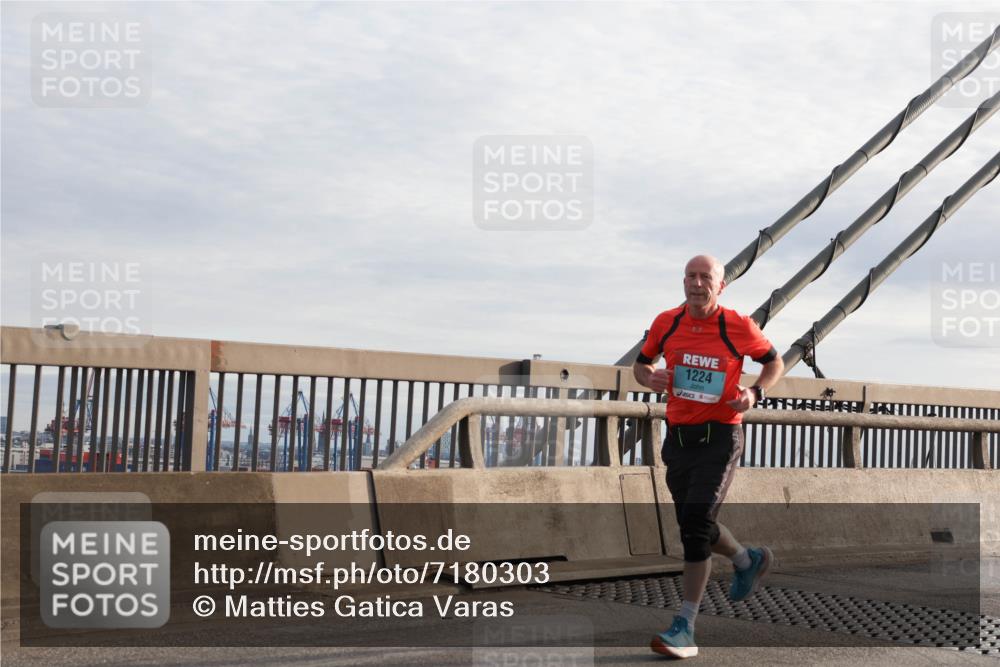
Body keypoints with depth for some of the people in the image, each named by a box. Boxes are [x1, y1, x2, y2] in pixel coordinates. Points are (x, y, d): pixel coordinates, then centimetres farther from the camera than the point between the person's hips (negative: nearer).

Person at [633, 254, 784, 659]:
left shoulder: (739, 327, -7)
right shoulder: (666, 322, 1)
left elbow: (774, 362, 9)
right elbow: (640, 364, 15)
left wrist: (756, 392, -10)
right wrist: (650, 378, -9)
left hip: (719, 438, -5)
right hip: (678, 438, 5)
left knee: (695, 522, -16)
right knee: (693, 525, 15)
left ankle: (685, 629, -11)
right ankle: (748, 561, 46)